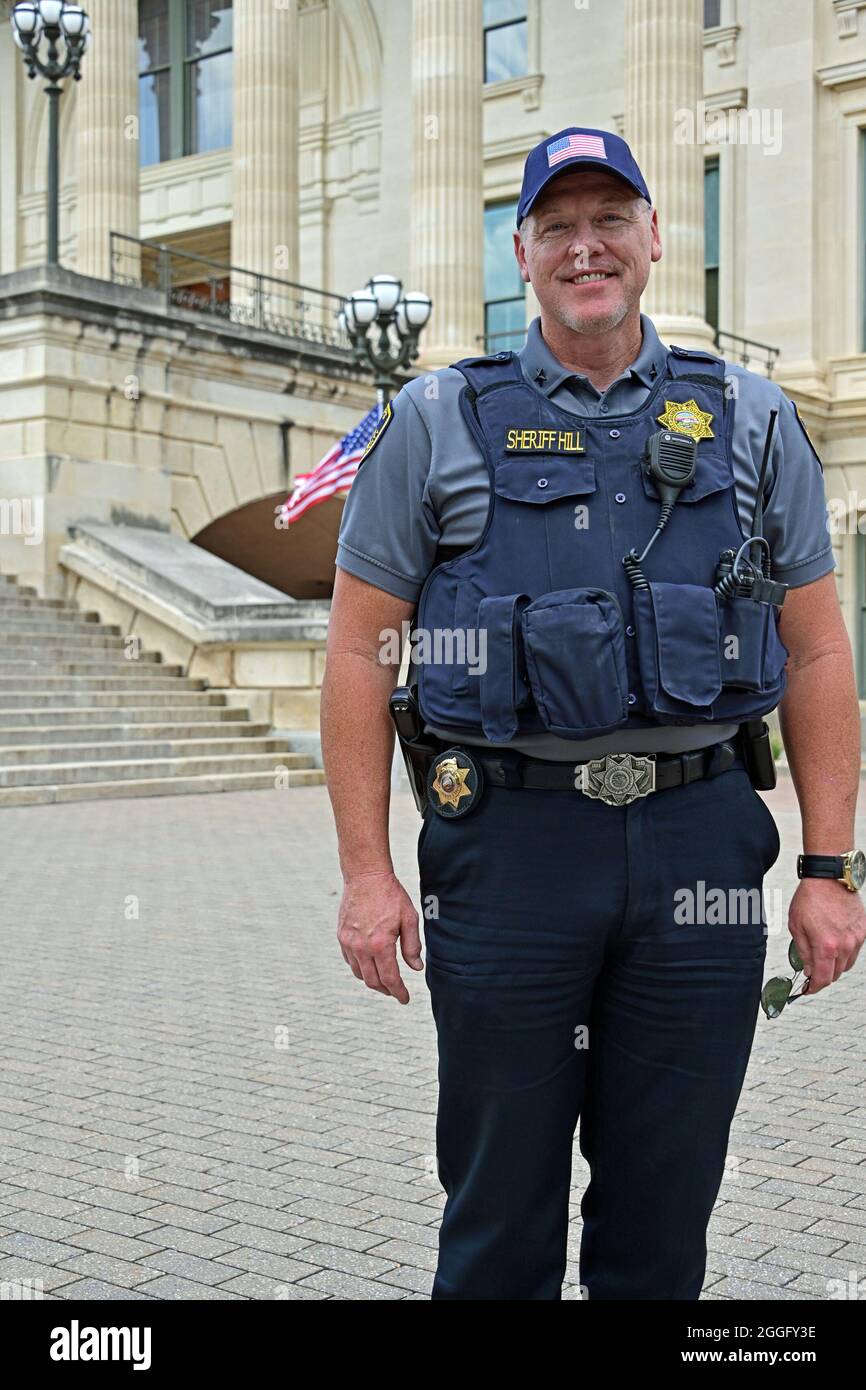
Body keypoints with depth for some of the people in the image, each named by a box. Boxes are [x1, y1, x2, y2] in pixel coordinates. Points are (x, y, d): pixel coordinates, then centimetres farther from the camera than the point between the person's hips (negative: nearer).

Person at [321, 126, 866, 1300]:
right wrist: (367, 872, -4)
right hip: (507, 848, -1)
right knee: (499, 1203, 10)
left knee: (666, 1205, 12)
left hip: (699, 847, 2)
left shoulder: (753, 422, 9)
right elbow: (359, 650, 3)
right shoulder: (436, 423, 4)